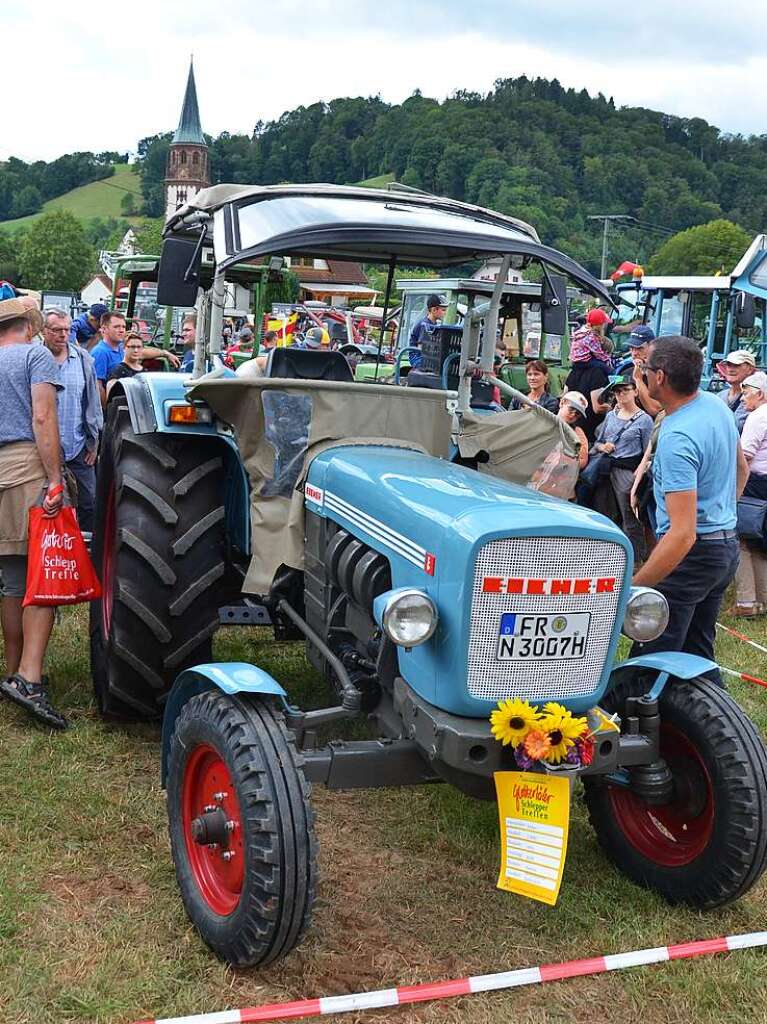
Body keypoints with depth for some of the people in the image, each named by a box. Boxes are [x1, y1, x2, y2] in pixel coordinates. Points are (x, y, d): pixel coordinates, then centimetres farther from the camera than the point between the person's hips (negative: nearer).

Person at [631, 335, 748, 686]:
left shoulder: (677, 439, -26)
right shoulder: (716, 403, 2)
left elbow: (683, 533, -31)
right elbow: (741, 468, 20)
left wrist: (630, 589, -31)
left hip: (693, 552, -10)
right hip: (727, 545, 10)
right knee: (698, 655, 19)